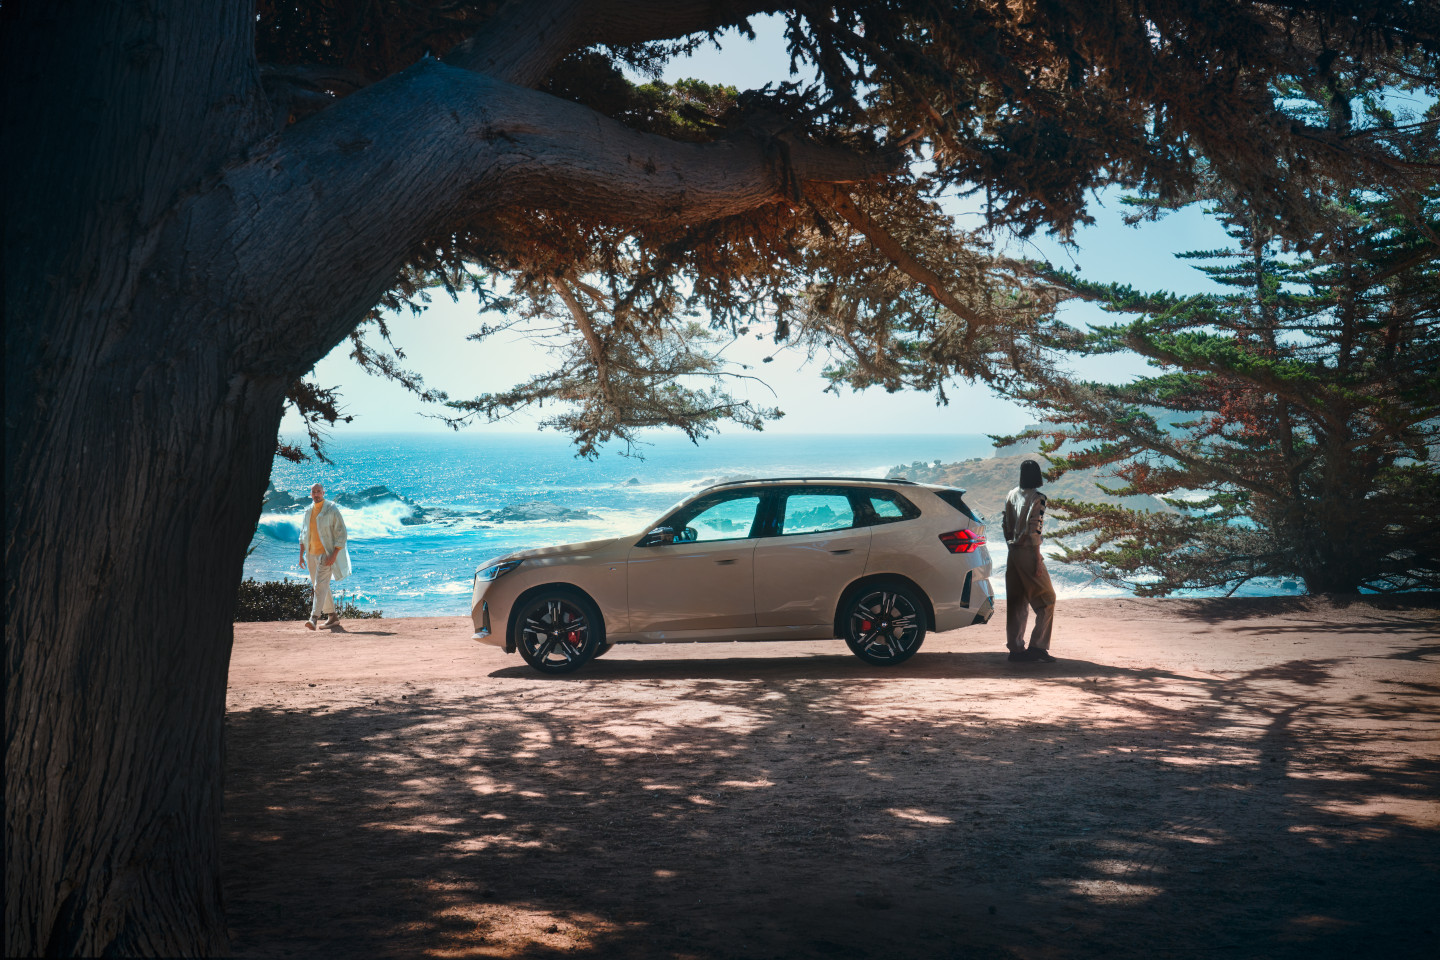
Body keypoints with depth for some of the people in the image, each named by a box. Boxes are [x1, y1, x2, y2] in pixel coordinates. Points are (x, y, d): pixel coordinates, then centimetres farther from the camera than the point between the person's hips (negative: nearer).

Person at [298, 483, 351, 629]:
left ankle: (314, 618, -24)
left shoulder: (332, 510, -9)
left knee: (320, 585, -16)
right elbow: (303, 534, 19)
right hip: (311, 554, 7)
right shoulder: (308, 511, 10)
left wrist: (334, 555, -19)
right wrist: (301, 554, 12)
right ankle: (332, 616, 22)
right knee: (317, 586, 12)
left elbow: (341, 533, -11)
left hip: (326, 554, -7)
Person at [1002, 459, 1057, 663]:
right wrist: (1038, 560, -14)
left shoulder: (1011, 495, 8)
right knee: (1046, 600, 2)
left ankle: (1015, 648, 13)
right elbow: (1034, 531, -17)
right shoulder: (1037, 498, -12)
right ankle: (1037, 647, -5)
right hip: (1028, 553, -7)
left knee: (1016, 601, 11)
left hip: (1013, 553, 7)